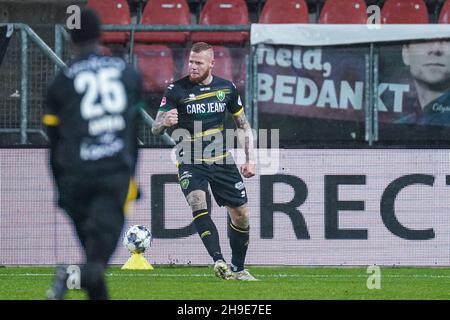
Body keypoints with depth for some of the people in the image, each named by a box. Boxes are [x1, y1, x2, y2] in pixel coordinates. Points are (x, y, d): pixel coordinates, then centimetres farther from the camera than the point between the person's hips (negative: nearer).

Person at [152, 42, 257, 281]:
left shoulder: (226, 88, 3)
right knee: (198, 202, -29)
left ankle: (237, 269, 21)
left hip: (221, 160, 3)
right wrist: (165, 121, -31)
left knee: (241, 214, 2)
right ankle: (219, 261, -35)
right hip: (190, 162, -3)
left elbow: (243, 125, 14)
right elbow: (155, 128, -7)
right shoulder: (177, 89, -6)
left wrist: (250, 159, 6)